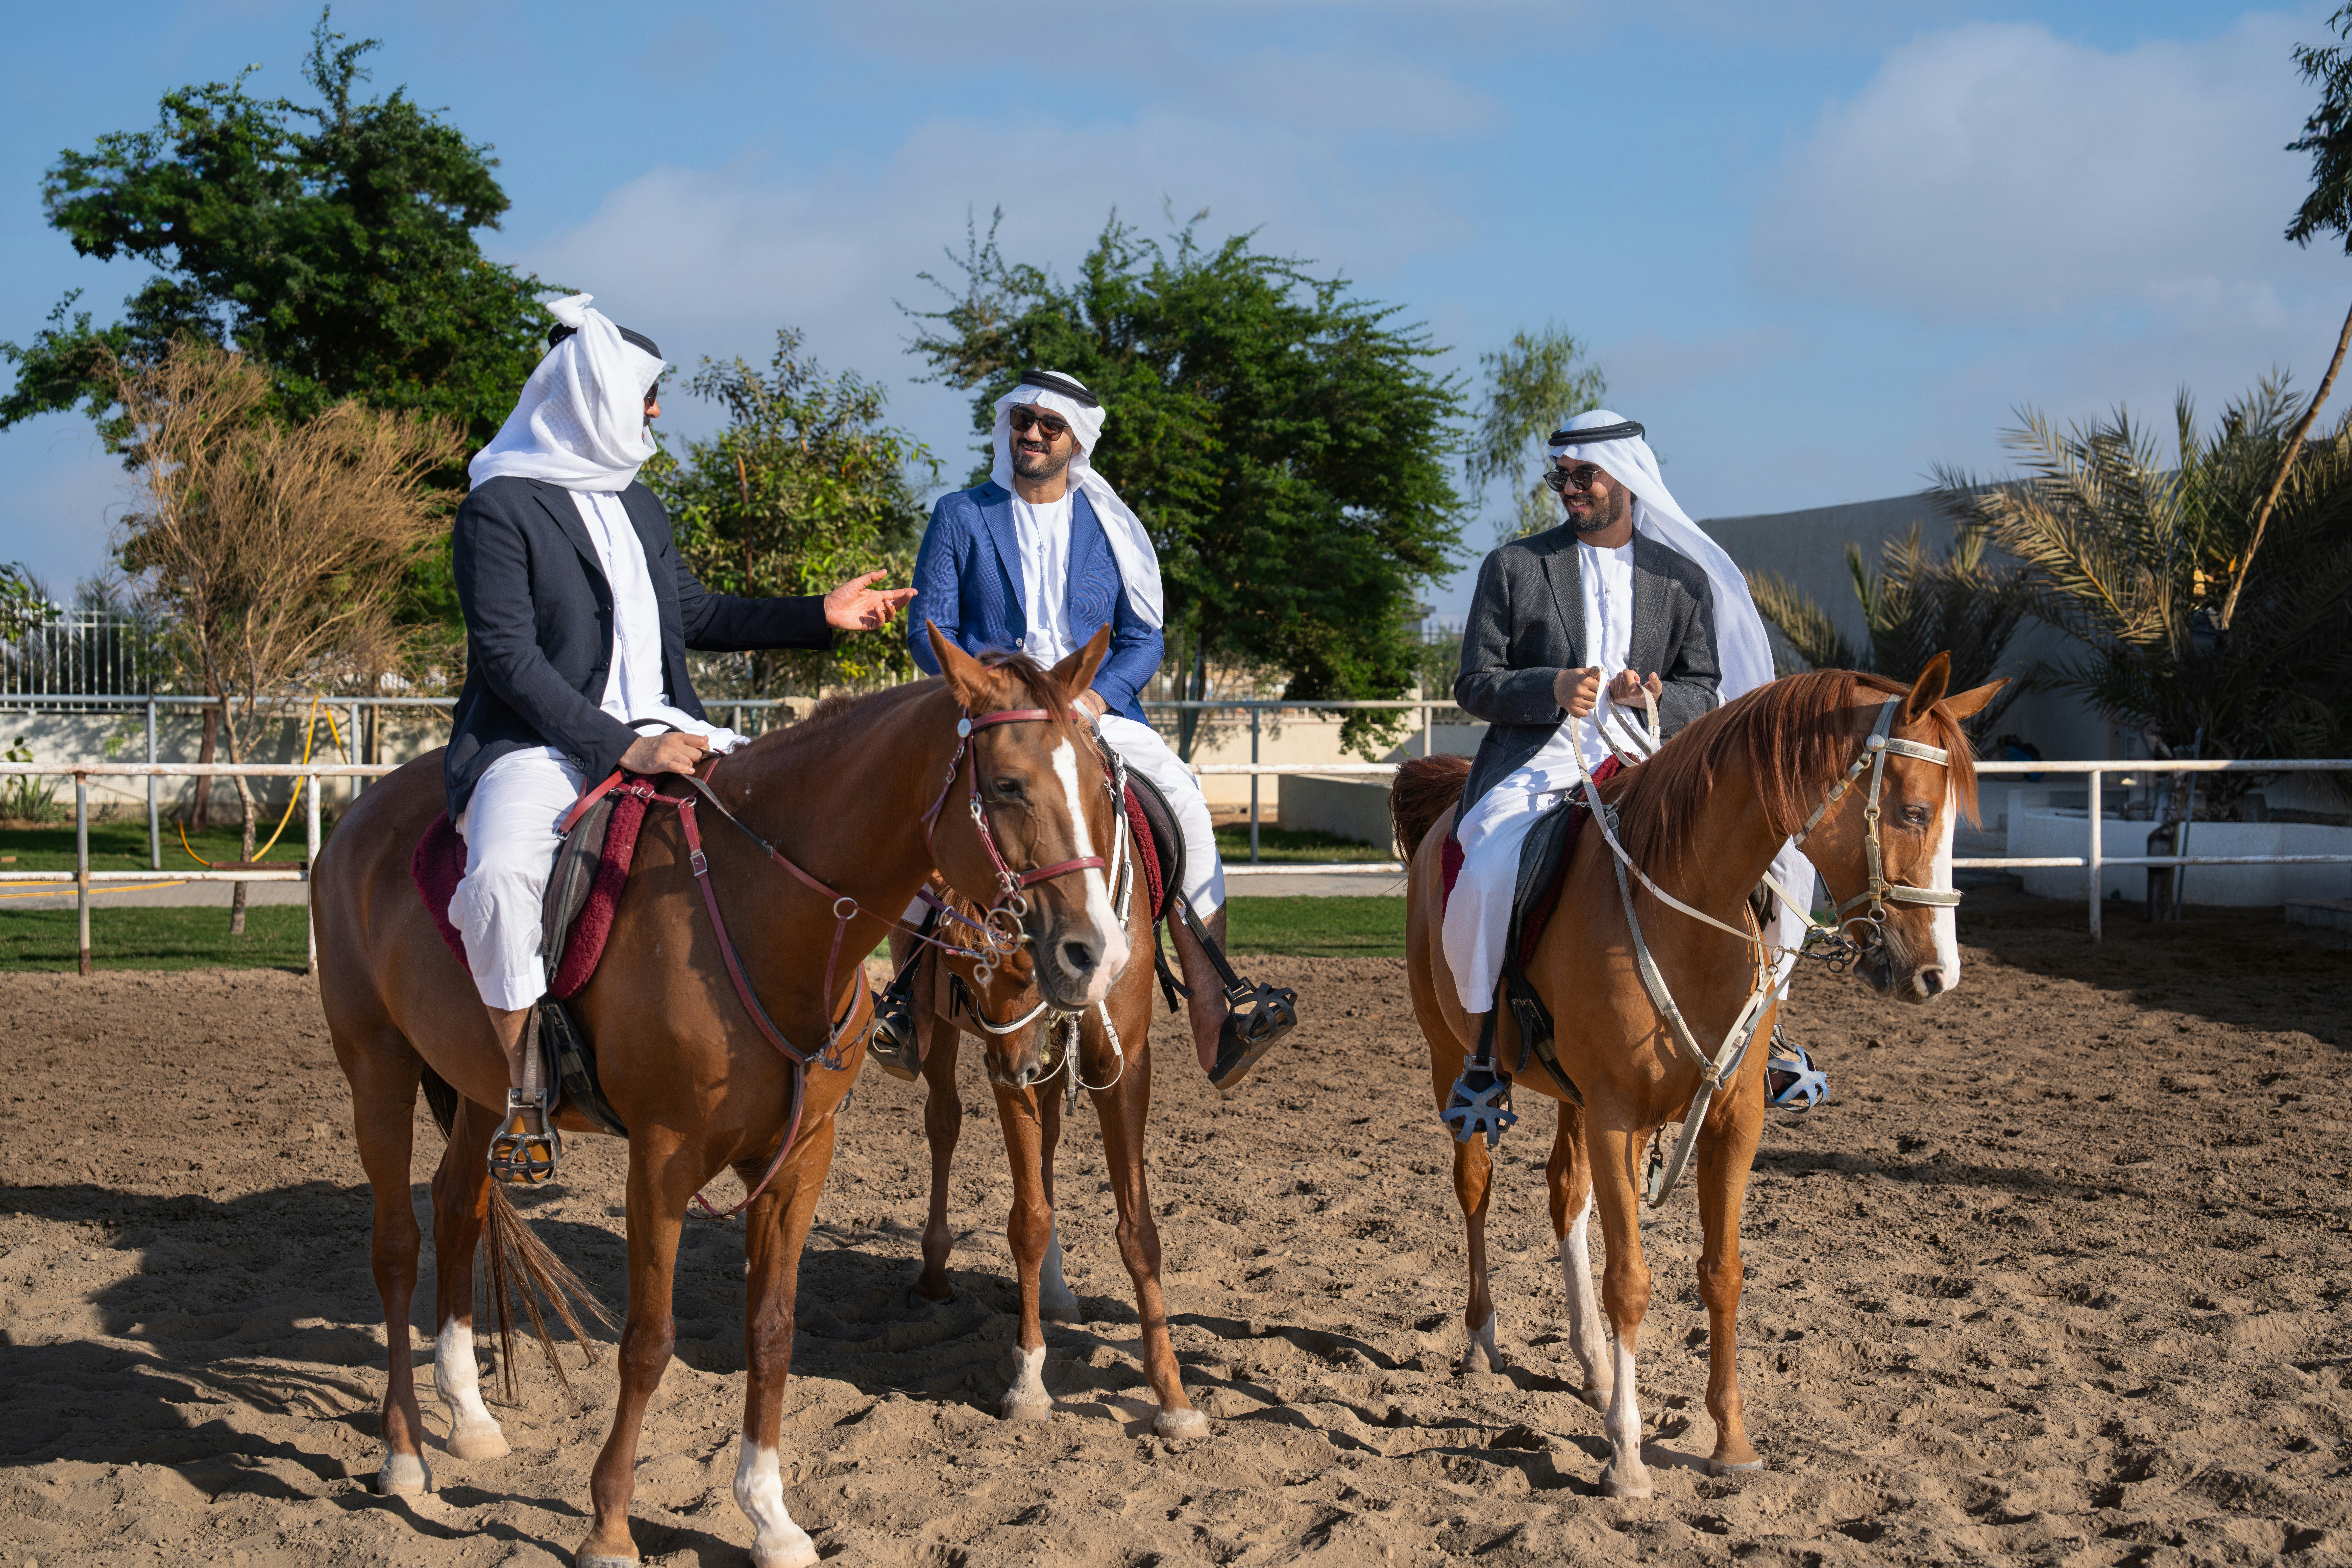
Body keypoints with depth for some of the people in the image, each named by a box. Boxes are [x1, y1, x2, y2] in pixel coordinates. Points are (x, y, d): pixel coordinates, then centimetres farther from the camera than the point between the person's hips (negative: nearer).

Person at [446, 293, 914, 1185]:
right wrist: (620, 748, -23)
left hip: (658, 733, 8)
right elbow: (509, 655, -16)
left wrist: (819, 616, 18)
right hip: (546, 745, -7)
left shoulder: (635, 504, 17)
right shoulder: (499, 509, -8)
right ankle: (523, 1093, -24)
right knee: (501, 873, -36)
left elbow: (695, 615, 27)